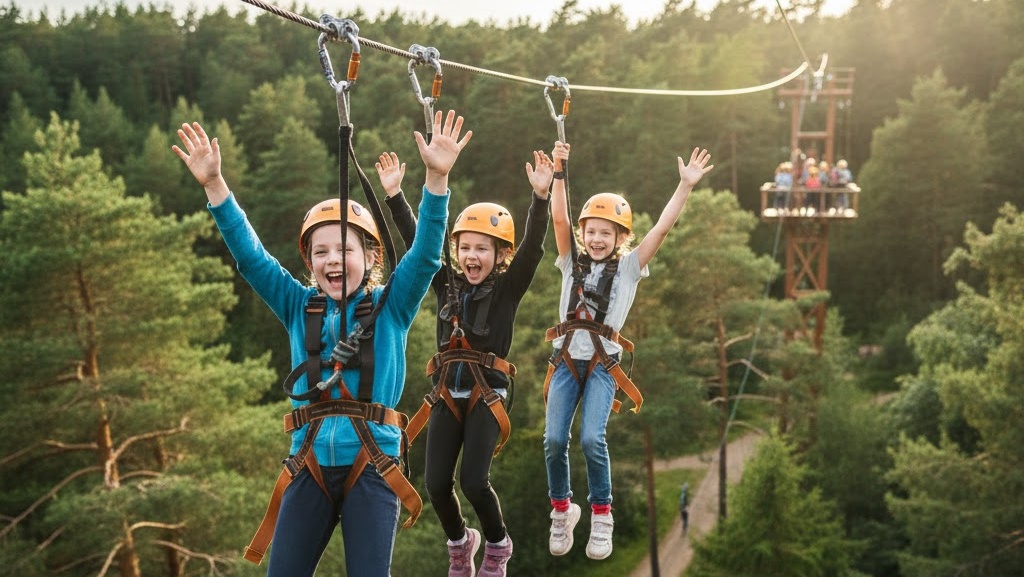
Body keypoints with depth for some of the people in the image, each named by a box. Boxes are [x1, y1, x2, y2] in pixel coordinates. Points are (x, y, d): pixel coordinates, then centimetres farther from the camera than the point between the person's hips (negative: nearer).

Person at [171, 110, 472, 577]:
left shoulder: (390, 308, 2)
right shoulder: (299, 307, 7)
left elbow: (425, 254, -10)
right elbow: (249, 255, 2)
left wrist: (437, 178, -23)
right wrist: (214, 186, -10)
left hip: (372, 467, -2)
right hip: (310, 466, 3)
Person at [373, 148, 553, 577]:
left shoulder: (508, 287, 0)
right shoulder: (447, 283, 9)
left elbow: (533, 247, -14)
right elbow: (415, 240, 7)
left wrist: (540, 195, -27)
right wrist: (394, 195, -1)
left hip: (487, 393, -4)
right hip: (447, 393, 4)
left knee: (473, 481, -14)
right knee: (437, 484, -1)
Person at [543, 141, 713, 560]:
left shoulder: (629, 267, 5)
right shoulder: (573, 262, 9)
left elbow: (663, 227, -3)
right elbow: (558, 218, -2)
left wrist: (686, 185, -9)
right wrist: (558, 172, -13)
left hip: (602, 362, -2)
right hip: (566, 358, 2)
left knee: (592, 438, -17)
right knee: (554, 439, -8)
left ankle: (601, 517, 1)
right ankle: (561, 511, 14)